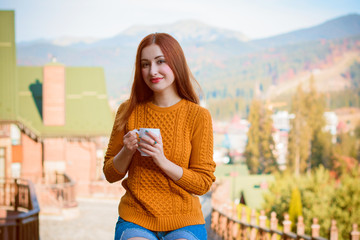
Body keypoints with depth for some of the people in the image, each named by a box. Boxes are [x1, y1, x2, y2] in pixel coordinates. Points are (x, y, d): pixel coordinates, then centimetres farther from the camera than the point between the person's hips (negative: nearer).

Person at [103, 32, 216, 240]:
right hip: (135, 219, 1)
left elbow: (203, 183, -3)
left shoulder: (198, 116, -3)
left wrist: (162, 161, -16)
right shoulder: (129, 111, 4)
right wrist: (126, 152, -11)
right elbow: (111, 175, 9)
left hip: (183, 223, -1)